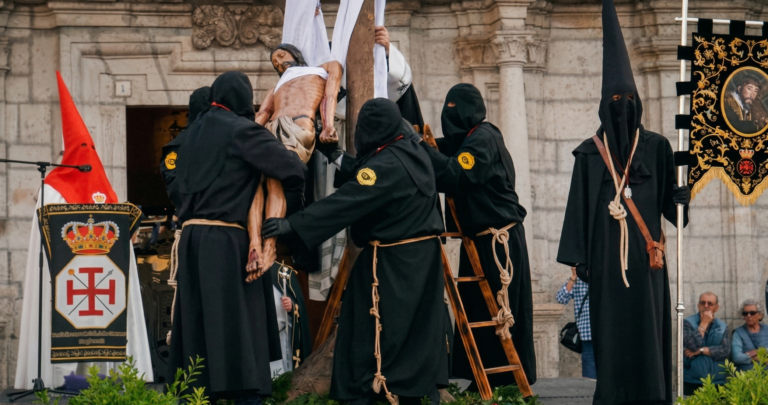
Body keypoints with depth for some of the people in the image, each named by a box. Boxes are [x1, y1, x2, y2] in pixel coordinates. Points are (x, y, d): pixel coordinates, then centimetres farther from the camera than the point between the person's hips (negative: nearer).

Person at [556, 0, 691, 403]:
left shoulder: (656, 147, 7)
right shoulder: (590, 152, 7)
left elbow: (671, 197, 6)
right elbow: (579, 206, 5)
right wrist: (578, 257, 1)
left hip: (644, 249, 0)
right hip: (606, 250, 0)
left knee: (647, 322, -3)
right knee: (609, 323, -2)